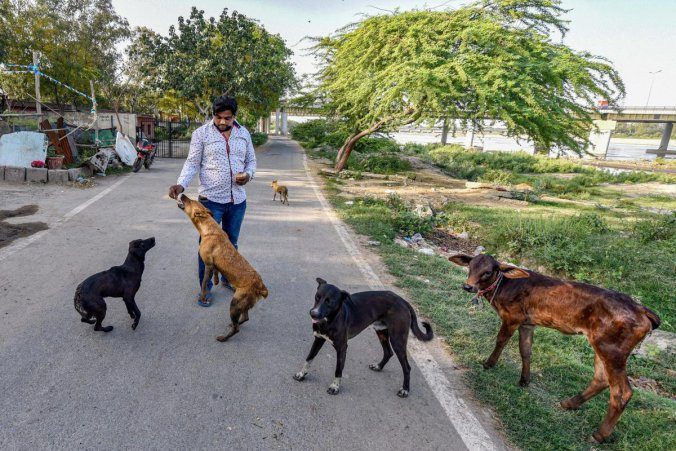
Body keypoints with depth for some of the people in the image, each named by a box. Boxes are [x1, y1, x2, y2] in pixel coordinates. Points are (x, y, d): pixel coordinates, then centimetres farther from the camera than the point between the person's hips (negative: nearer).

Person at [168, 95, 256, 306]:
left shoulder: (243, 133, 5)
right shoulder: (201, 133, -6)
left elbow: (251, 160, 13)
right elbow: (192, 163, -6)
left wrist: (248, 174, -9)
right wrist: (181, 184, -23)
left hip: (237, 200, 4)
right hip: (211, 200, -3)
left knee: (231, 243, 18)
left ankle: (227, 278, 38)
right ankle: (205, 288, 20)